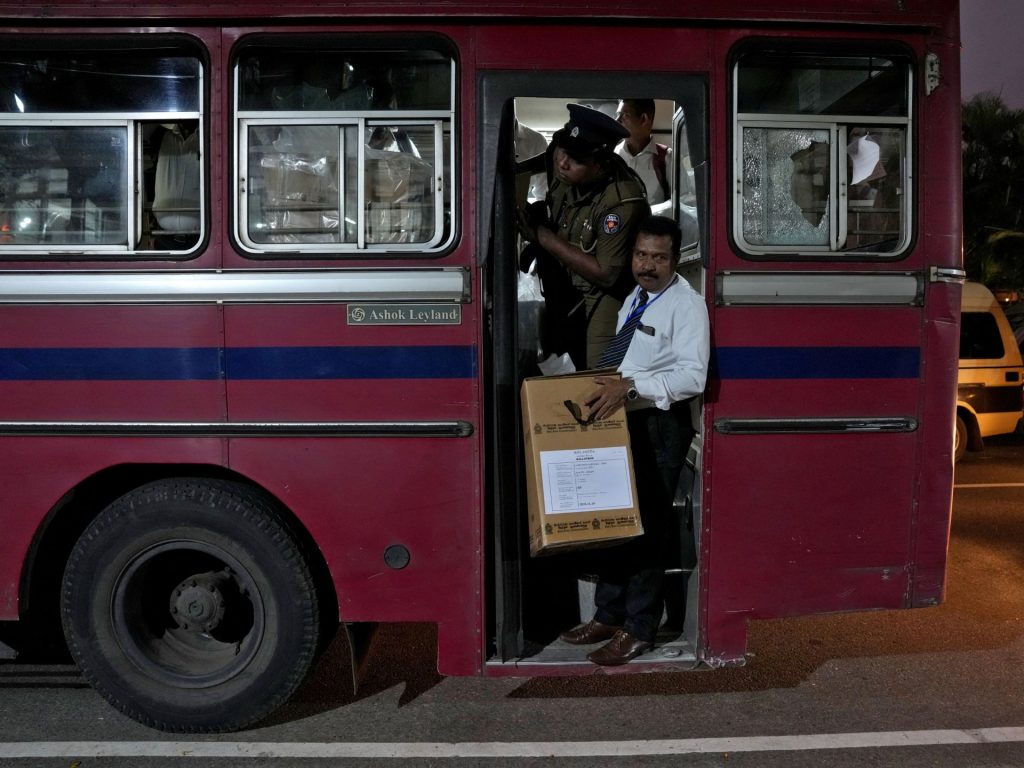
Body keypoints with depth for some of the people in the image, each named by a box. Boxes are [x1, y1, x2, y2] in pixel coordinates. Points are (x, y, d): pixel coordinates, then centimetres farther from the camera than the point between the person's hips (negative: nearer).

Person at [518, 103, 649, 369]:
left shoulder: (622, 201, -31)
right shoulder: (561, 169, -11)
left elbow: (606, 274, -26)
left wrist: (542, 236, -26)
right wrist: (533, 216, -9)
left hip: (604, 295, -6)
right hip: (566, 283, 6)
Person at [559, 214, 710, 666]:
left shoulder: (686, 304, -11)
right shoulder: (633, 299, 15)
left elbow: (692, 376, -22)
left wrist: (630, 386, -29)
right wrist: (608, 387, 8)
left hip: (659, 428, -8)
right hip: (619, 422, 8)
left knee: (645, 529, -1)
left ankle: (638, 631, 11)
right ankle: (608, 616, 26)